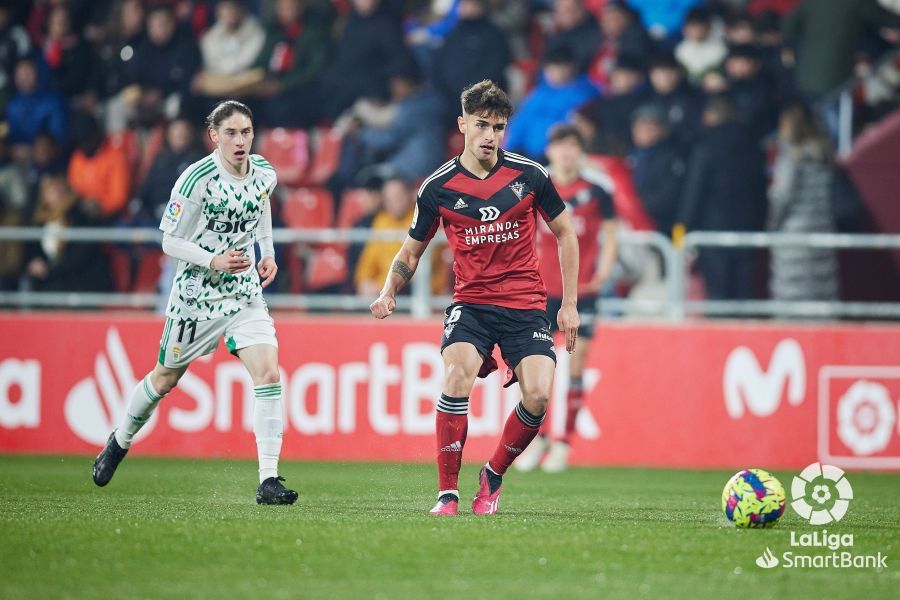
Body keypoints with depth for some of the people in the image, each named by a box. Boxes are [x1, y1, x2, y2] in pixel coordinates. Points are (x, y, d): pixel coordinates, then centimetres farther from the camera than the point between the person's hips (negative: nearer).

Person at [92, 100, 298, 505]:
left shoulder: (265, 174, -3)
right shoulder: (196, 180, -19)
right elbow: (170, 243, -13)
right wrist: (214, 261, -27)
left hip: (245, 294, 3)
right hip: (196, 295, -3)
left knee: (268, 373, -16)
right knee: (166, 379, 13)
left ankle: (268, 481, -15)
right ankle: (119, 443, 42)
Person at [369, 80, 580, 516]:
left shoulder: (529, 175, -2)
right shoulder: (439, 187, -2)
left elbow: (565, 233, 10)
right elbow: (411, 251, 11)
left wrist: (570, 304, 6)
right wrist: (389, 293, -8)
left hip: (526, 304, 0)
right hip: (471, 303, 0)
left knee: (538, 395, -20)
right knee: (457, 374, -28)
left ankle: (493, 477, 7)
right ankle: (447, 492, -17)